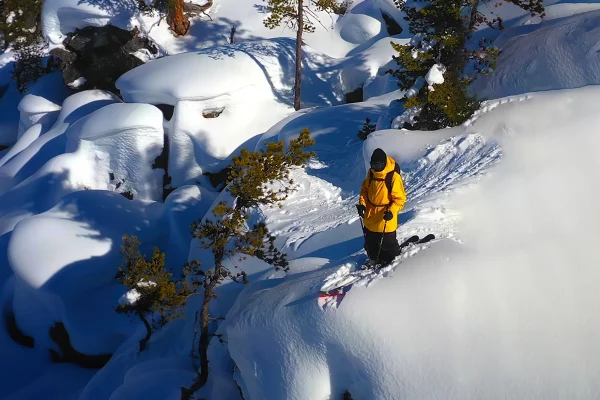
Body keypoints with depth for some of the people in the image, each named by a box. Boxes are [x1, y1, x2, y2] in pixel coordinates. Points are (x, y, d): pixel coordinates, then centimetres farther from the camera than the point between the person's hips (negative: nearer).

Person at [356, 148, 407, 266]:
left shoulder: (393, 176, -21)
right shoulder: (371, 173, -2)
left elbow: (400, 198, -17)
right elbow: (365, 189, 12)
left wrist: (391, 212, -30)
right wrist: (362, 203, -3)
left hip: (385, 219, -6)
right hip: (370, 217, 6)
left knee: (387, 243, 5)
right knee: (370, 243, 20)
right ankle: (375, 260, 42)